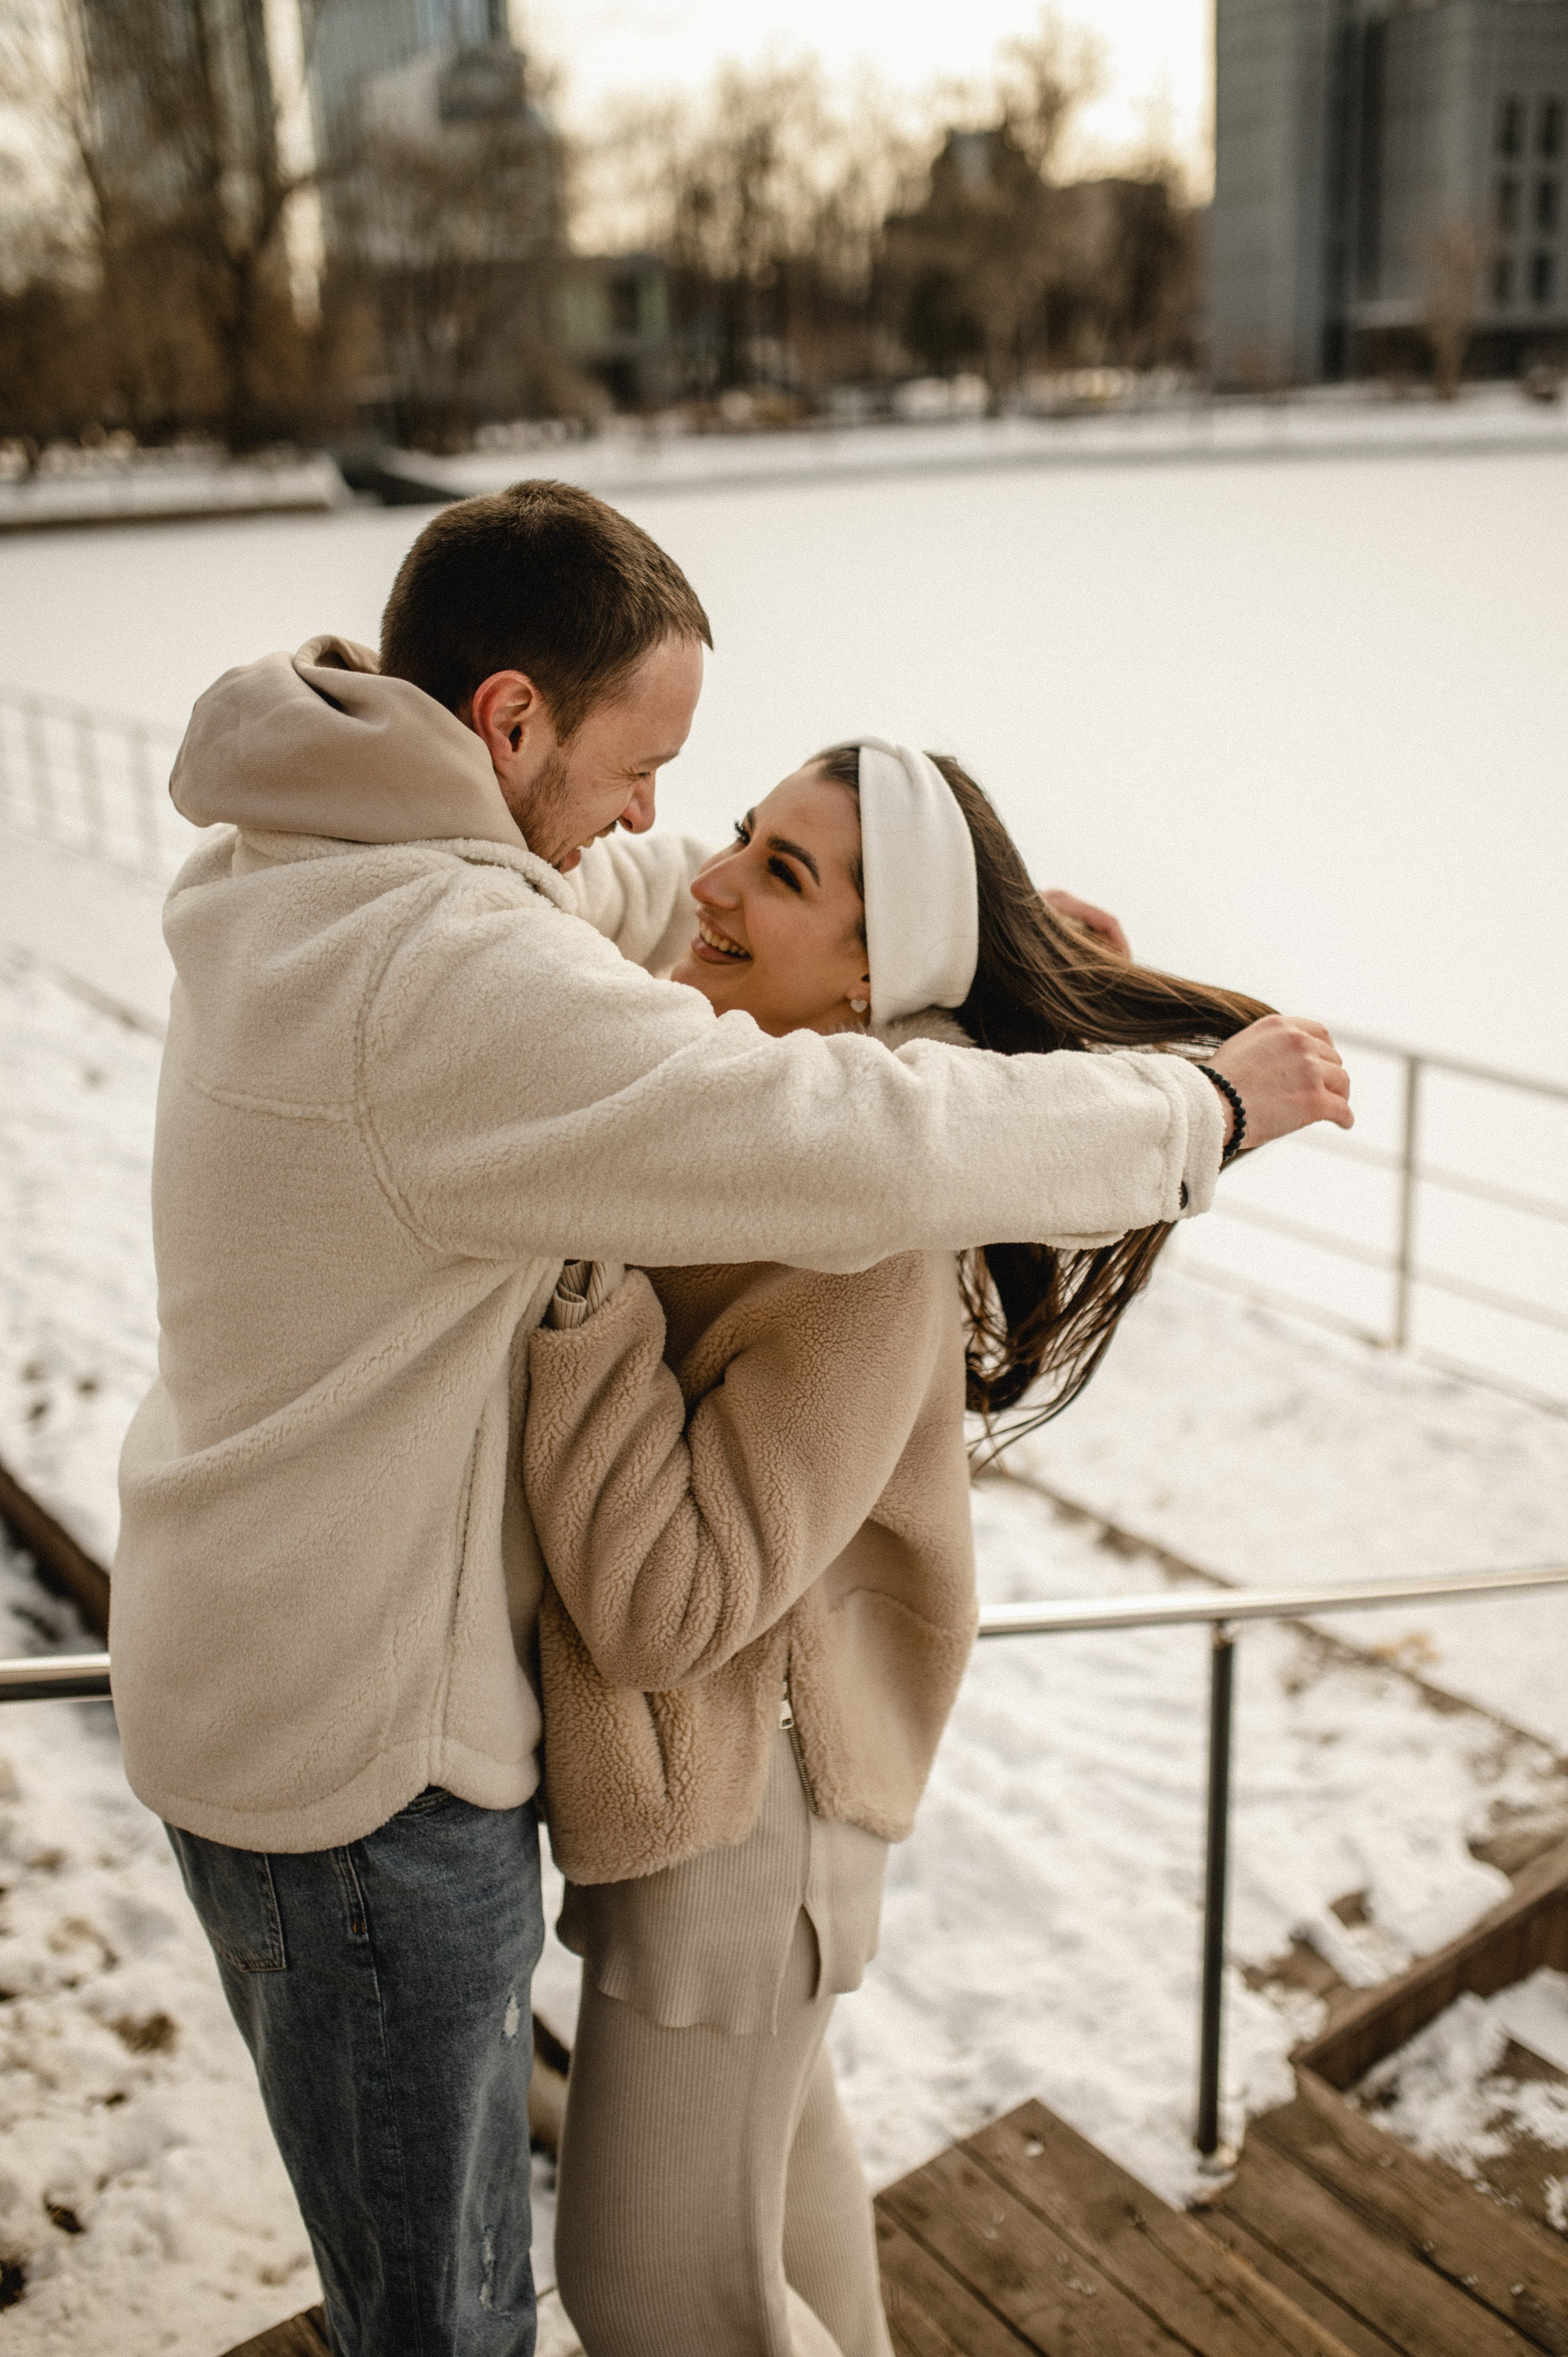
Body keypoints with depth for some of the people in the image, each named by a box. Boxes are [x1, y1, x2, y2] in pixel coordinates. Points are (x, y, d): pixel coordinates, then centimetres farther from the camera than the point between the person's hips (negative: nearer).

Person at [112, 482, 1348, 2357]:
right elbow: (859, 1146, -34)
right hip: (359, 1754, -9)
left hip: (251, 1670, 9)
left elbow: (624, 896, 14)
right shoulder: (446, 975, -30)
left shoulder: (298, 871, 2)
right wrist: (1198, 1110, -18)